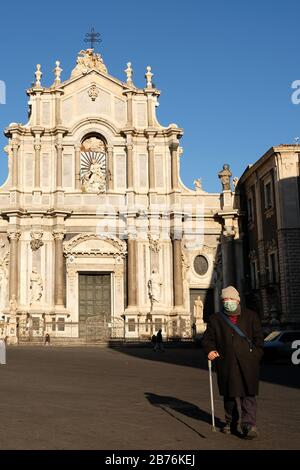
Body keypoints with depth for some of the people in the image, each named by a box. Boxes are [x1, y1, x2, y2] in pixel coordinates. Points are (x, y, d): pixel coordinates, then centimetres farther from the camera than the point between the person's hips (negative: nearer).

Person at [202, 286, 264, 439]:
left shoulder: (251, 316, 10)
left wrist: (256, 355, -2)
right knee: (228, 394, 11)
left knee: (248, 394, -8)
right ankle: (230, 422, 28)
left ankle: (249, 425, -8)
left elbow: (258, 338, 10)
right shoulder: (215, 319, 10)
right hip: (226, 363, 1)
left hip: (247, 362, -1)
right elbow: (207, 339, 12)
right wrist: (210, 350, -8)